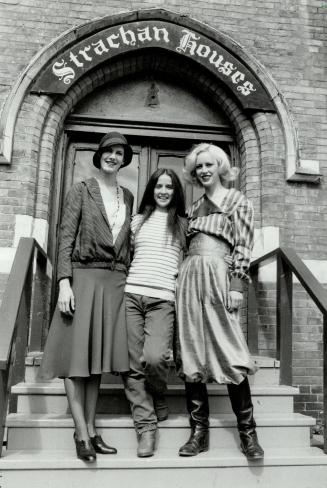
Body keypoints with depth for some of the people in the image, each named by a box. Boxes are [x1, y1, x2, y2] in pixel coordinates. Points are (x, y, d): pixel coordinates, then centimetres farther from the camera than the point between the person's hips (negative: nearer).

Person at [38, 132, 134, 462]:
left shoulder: (128, 197, 14)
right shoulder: (81, 191, 3)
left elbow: (128, 242, 13)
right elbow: (66, 238, -4)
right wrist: (64, 283, -13)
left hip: (115, 282, 4)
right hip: (84, 277, -4)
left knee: (98, 355, 7)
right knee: (76, 353, -3)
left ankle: (91, 429, 14)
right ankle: (81, 432, 3)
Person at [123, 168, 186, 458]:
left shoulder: (183, 224, 14)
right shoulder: (138, 220, 18)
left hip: (163, 298, -2)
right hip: (131, 294, 2)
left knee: (154, 357, -21)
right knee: (133, 364, -5)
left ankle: (158, 399, 11)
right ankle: (146, 426, 6)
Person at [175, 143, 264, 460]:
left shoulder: (238, 202, 6)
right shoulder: (195, 206, 21)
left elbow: (243, 247, -2)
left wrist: (237, 286, -12)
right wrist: (183, 282, 14)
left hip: (218, 274, -5)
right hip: (189, 277, 5)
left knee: (228, 351, -8)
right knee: (190, 353, 2)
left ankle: (247, 431, 4)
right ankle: (199, 431, 10)